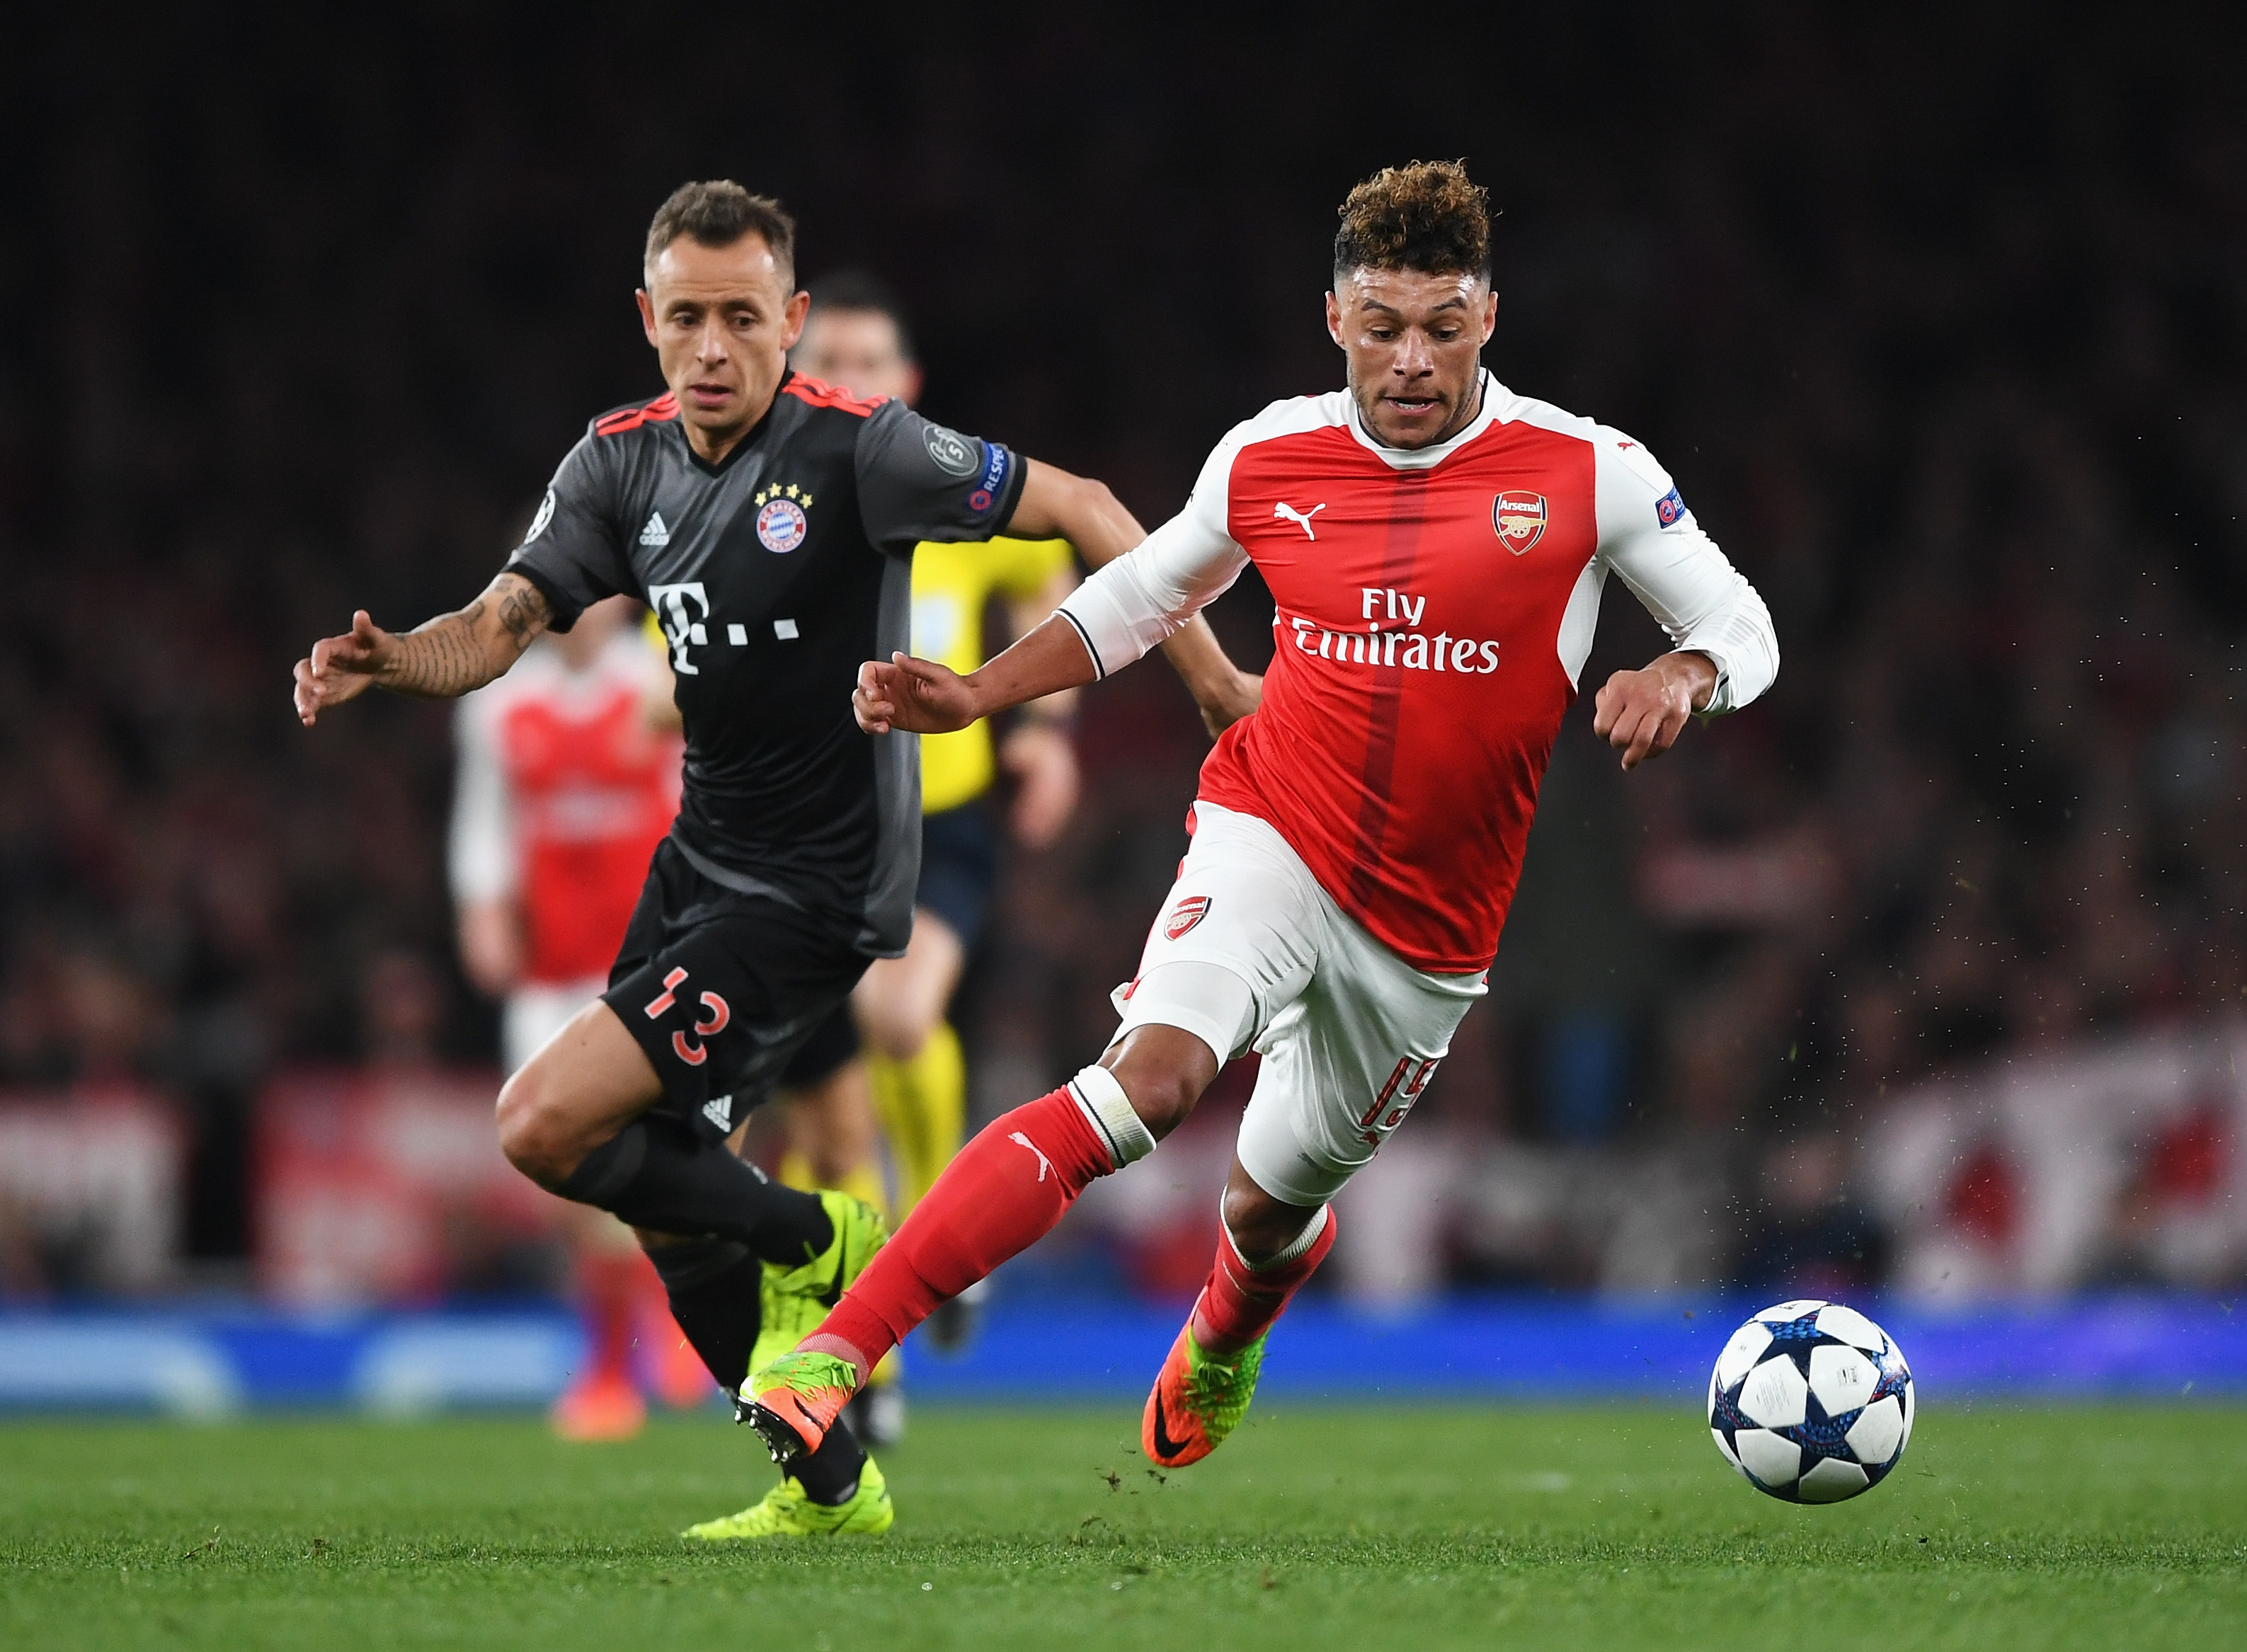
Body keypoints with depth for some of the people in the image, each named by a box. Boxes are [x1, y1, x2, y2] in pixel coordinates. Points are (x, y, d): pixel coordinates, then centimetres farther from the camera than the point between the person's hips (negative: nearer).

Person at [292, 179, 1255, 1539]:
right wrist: (387, 658, -24)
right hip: (701, 855, 8)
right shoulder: (624, 460, 1)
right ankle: (832, 1488, 29)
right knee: (669, 1207, 13)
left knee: (548, 1128, -17)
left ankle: (814, 1243, 7)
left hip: (814, 890, -8)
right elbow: (505, 623, -2)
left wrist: (1213, 678, -14)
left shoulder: (856, 448, -18)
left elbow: (1075, 504, -12)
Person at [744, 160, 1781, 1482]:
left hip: (1426, 928, 1)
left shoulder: (1587, 472, -7)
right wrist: (974, 698, 5)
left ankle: (1221, 1348, 58)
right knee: (1154, 1076, -30)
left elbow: (1743, 629, 1)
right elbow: (1140, 596, 16)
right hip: (1270, 842, -1)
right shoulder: (1270, 458, -1)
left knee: (1274, 1207, 16)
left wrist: (1679, 679, -22)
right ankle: (835, 1349, -38)